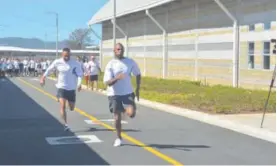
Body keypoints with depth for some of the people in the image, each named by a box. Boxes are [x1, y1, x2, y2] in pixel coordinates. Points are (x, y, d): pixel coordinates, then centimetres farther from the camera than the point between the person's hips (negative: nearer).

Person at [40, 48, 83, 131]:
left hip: (71, 88, 1)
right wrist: (43, 77, 4)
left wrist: (79, 84, -30)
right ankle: (65, 124, -9)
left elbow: (80, 74, -15)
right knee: (63, 106, -17)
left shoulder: (75, 63, -11)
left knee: (72, 108, 12)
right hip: (61, 87, -1)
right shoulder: (57, 62, -7)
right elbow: (49, 69, 9)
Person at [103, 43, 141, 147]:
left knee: (131, 113, -19)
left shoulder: (130, 62, -3)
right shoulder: (110, 65, -10)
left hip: (128, 93, 1)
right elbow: (107, 82, -17)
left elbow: (138, 74, 13)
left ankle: (126, 110, 19)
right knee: (117, 118, 3)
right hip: (114, 94, -1)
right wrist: (116, 78, -35)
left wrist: (137, 89, 7)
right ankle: (119, 138, 26)